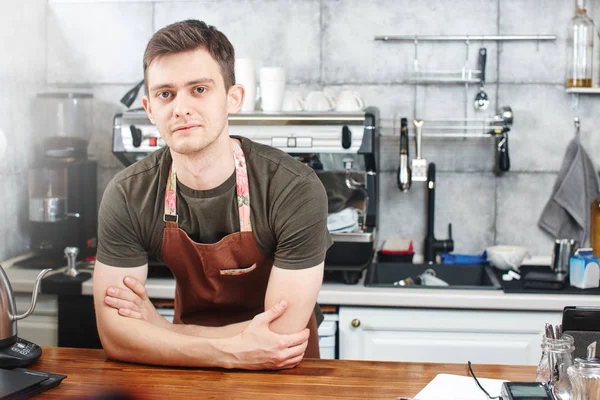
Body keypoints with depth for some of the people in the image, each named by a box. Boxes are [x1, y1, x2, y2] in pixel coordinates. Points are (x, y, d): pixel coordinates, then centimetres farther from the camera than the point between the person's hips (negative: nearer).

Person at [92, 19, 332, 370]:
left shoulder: (296, 190, -21)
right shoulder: (127, 196, -13)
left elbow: (283, 335, -22)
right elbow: (115, 334, -14)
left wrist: (157, 328, -15)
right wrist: (233, 351, -25)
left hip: (282, 374, -1)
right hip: (189, 371, 1)